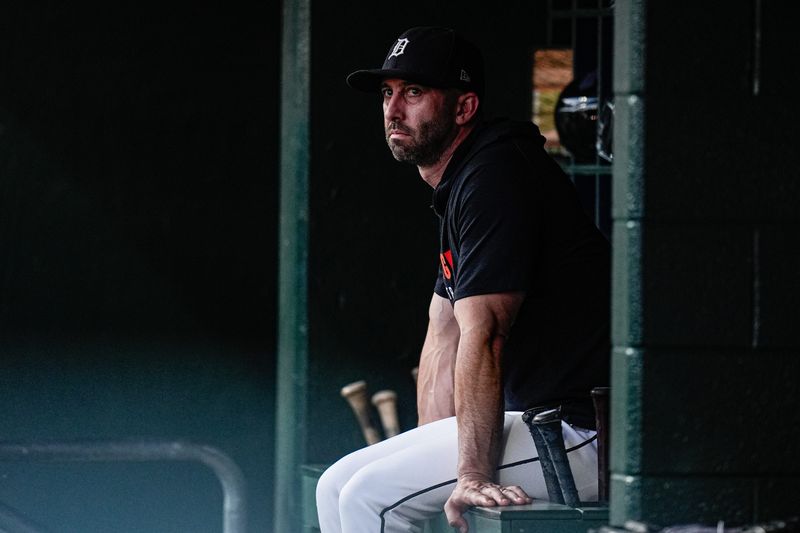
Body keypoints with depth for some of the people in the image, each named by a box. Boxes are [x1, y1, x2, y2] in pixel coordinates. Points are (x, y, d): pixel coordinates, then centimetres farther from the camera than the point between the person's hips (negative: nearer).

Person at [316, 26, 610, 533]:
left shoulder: (495, 178, -16)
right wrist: (428, 455, 10)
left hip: (582, 433, -11)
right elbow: (445, 337, 18)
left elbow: (482, 335, -23)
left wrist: (473, 476, -27)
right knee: (338, 486, 11)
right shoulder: (457, 186, 18)